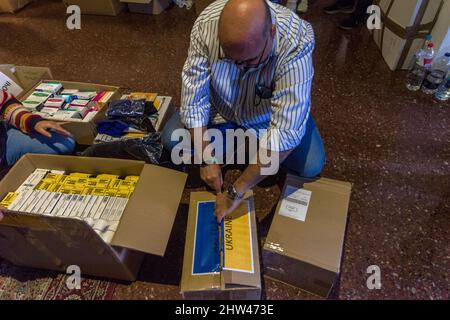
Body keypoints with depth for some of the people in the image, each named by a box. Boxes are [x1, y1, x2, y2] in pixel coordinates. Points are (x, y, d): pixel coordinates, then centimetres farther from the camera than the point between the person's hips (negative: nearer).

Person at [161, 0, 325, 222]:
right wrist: (207, 160, -23)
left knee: (311, 166, -18)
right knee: (171, 139, -14)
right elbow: (194, 99, -22)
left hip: (270, 113, -1)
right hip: (221, 107, 2)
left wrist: (236, 192, -37)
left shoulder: (296, 43, -37)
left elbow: (286, 130, -40)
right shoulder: (206, 25, -30)